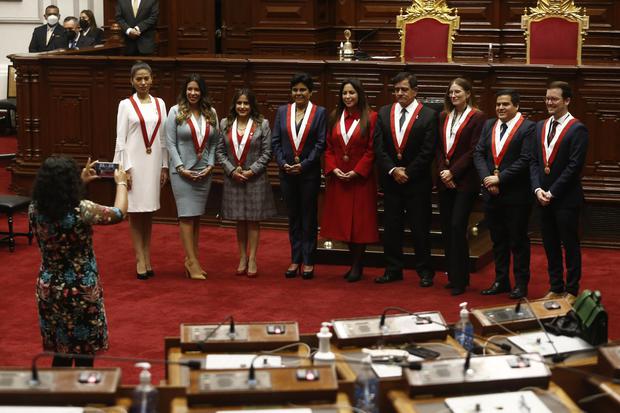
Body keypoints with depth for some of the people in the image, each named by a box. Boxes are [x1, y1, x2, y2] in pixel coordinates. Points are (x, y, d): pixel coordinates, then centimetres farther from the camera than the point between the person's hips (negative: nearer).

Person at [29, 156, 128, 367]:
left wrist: (82, 181, 25)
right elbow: (119, 213, -5)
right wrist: (121, 183, 12)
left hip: (48, 289, 5)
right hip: (80, 292, -5)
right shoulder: (81, 211, -23)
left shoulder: (35, 210, -8)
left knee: (60, 354, 18)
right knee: (83, 355, 9)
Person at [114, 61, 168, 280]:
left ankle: (147, 257, 14)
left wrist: (164, 166, 6)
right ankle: (140, 260, 4)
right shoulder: (126, 105, -2)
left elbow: (163, 137, 10)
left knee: (148, 212, 9)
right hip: (134, 162, -3)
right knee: (135, 212, 1)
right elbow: (120, 139, -4)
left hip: (153, 162, 3)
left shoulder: (159, 104, 7)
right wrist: (125, 168, -10)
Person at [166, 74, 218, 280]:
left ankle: (191, 258, 12)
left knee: (197, 216, 7)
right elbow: (170, 143, -5)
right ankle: (192, 262, -6)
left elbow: (214, 143, 8)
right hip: (182, 171, -4)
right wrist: (181, 168, -11)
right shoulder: (176, 112, -2)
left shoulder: (210, 113, 7)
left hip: (204, 172, 4)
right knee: (187, 215, -6)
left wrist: (210, 165, -3)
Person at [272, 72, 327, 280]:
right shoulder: (282, 111, 7)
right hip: (287, 171, 3)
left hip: (309, 172, -3)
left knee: (308, 216, 3)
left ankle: (308, 261, 8)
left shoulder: (319, 112, -1)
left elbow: (321, 143, -6)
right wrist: (282, 163, -8)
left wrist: (304, 164, -13)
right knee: (293, 216, 9)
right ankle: (295, 260, 15)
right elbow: (275, 141, 5)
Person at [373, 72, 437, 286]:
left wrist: (407, 173, -11)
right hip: (390, 180, 4)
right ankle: (393, 270, 15)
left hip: (417, 182, -4)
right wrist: (393, 170, -9)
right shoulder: (384, 113, 7)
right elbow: (379, 147, 2)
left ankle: (425, 271, 10)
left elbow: (427, 152, -9)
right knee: (391, 227, 7)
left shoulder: (428, 115, -5)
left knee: (420, 228, 2)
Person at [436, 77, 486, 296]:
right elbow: (439, 147, 12)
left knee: (457, 226, -11)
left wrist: (453, 172, -13)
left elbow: (474, 151, -10)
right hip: (445, 180, 6)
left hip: (465, 181, -6)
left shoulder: (478, 117, -5)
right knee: (446, 227, 6)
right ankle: (453, 276, 15)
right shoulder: (444, 117, 14)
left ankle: (460, 279, -4)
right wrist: (442, 171, -3)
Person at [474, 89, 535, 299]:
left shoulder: (528, 127, -8)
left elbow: (525, 160, -15)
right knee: (498, 240, 13)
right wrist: (486, 178, -9)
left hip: (516, 195, -6)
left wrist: (500, 178, -16)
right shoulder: (488, 125, 11)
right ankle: (501, 281, 23)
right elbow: (478, 154, 6)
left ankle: (521, 284, 13)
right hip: (491, 193, 6)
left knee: (518, 241, 3)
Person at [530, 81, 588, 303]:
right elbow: (534, 161, 9)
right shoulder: (540, 126, 10)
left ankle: (571, 290, 14)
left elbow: (574, 166, -15)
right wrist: (538, 189, -5)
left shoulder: (577, 129, -10)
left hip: (566, 199, -6)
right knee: (550, 245, 12)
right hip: (544, 197, 6)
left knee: (570, 245, 4)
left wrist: (552, 192, -15)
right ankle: (555, 287, 22)